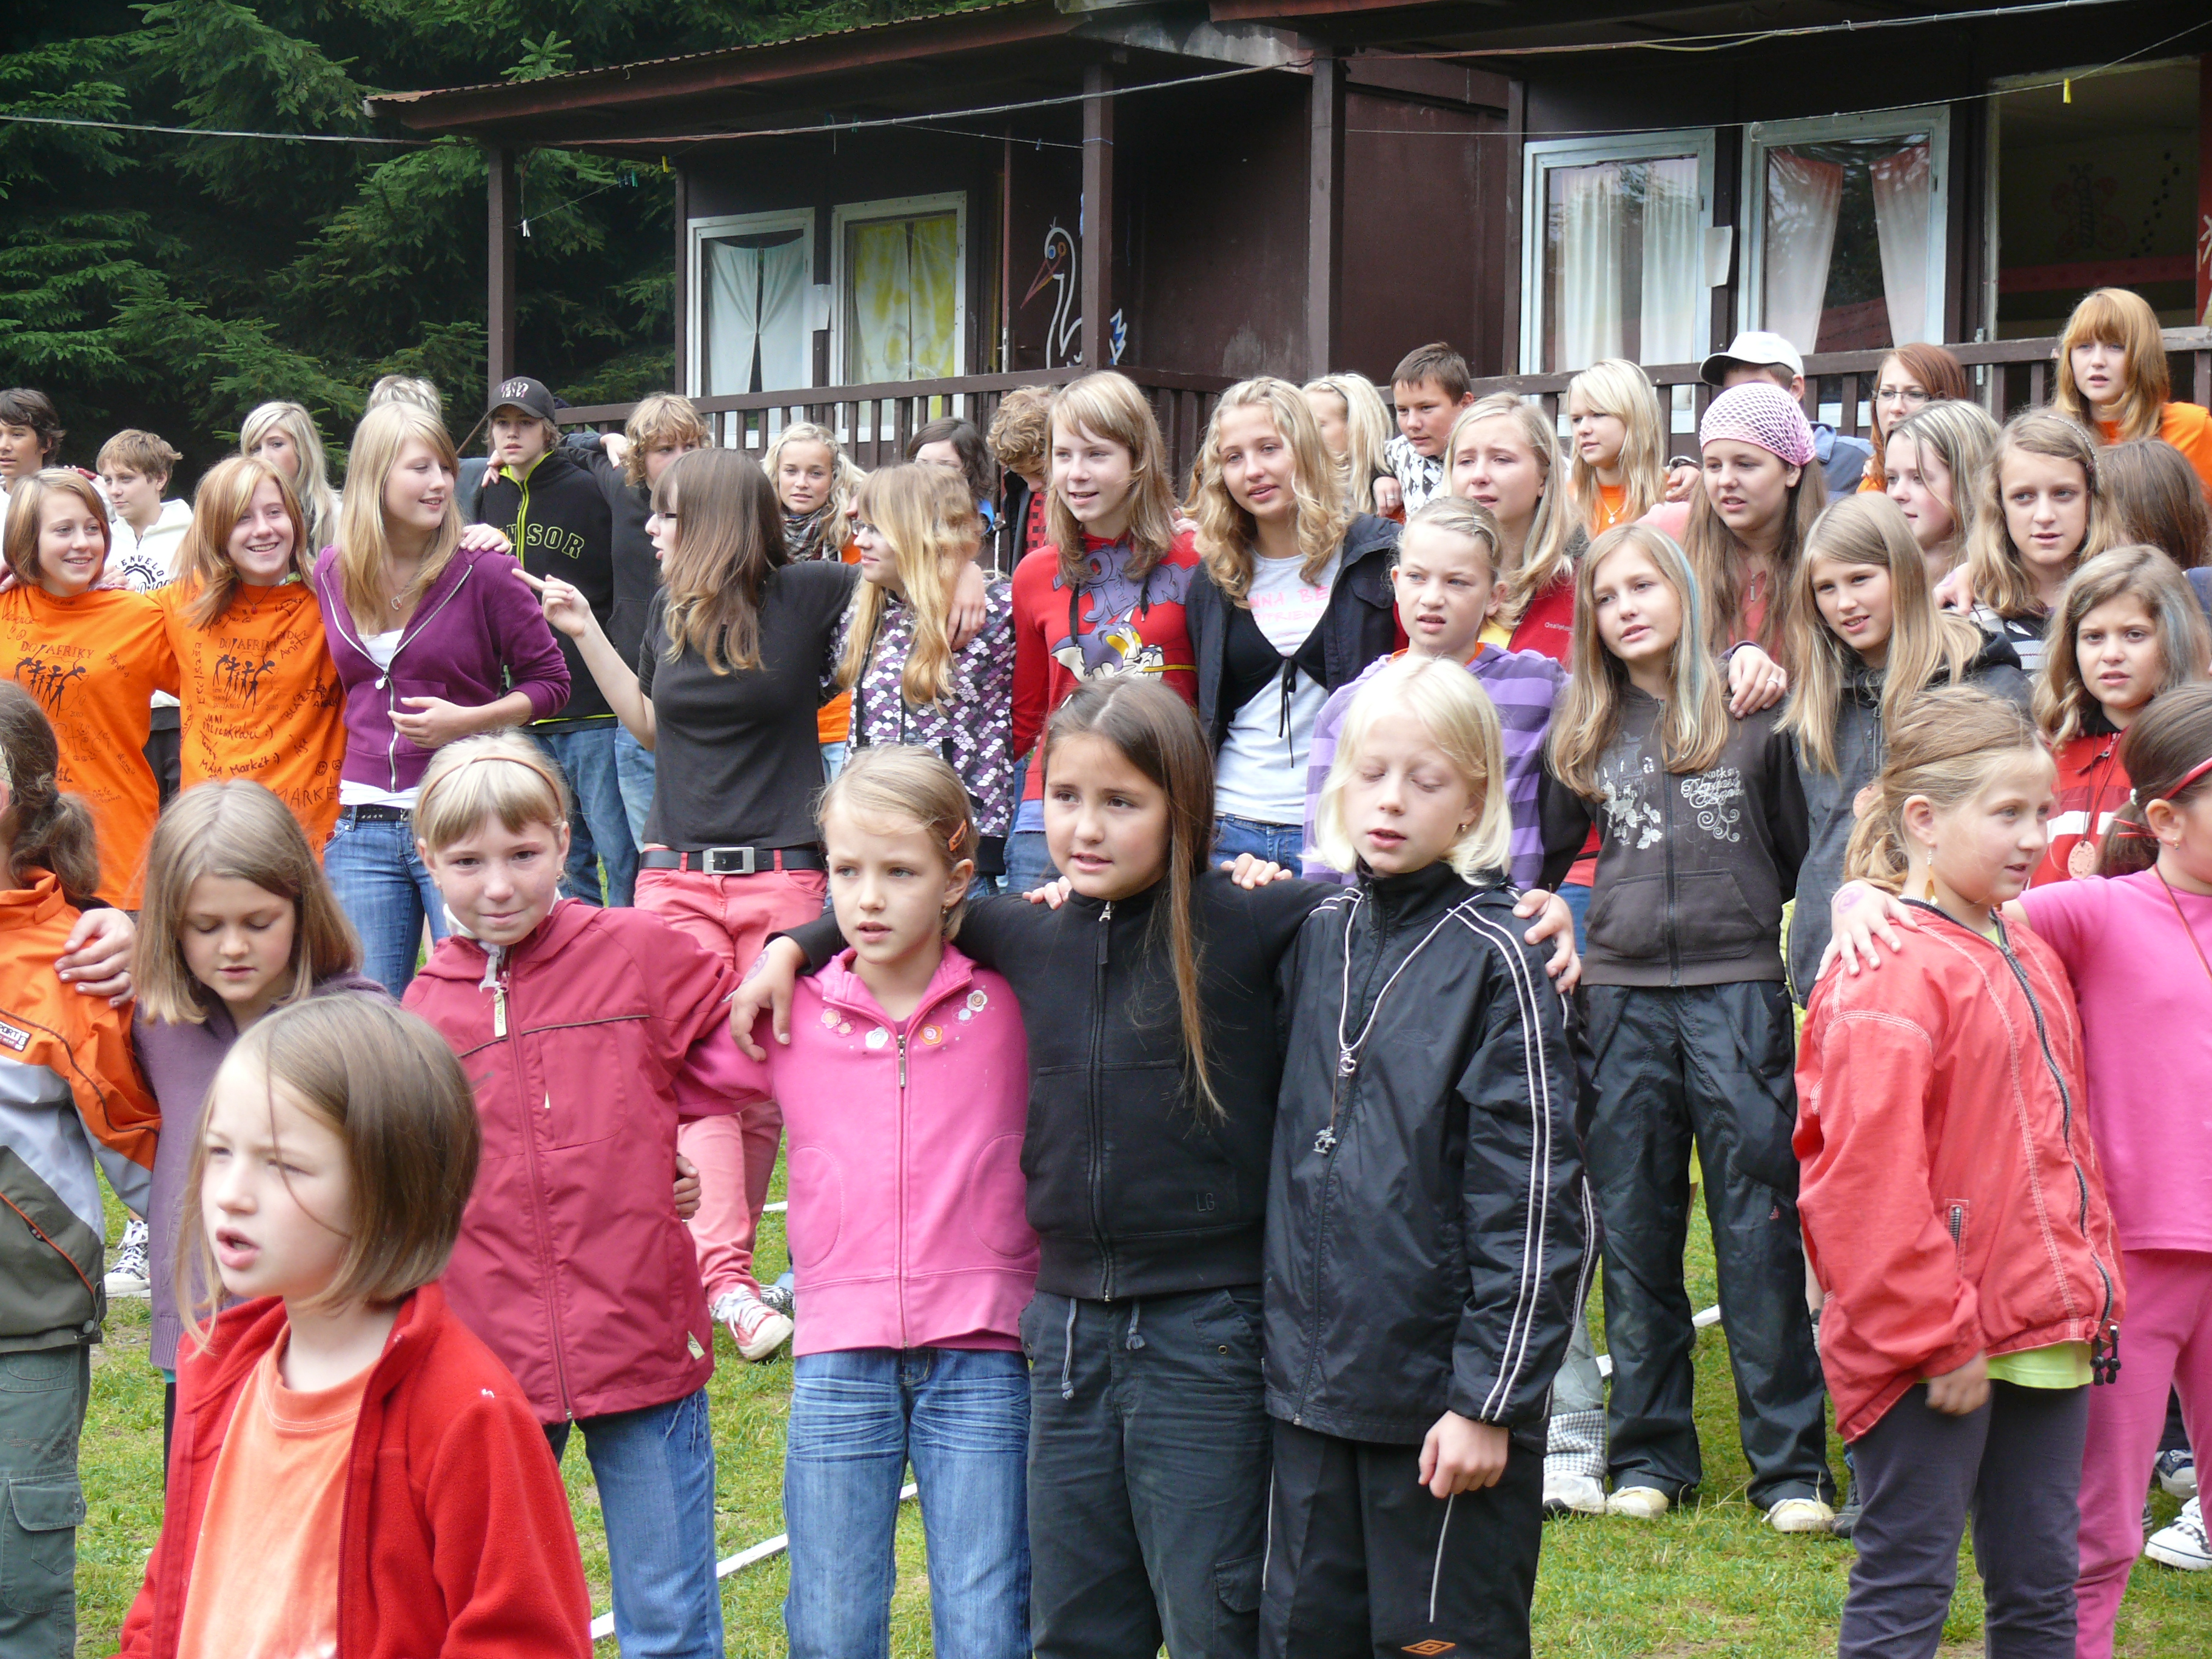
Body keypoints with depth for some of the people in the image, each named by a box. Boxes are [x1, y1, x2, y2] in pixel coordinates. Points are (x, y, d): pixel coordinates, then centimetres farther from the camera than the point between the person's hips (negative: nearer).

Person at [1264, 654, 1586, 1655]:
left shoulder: (1496, 960, -10)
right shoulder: (1315, 939, 8)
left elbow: (1531, 1198, -12)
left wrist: (1491, 1397, -14)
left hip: (1440, 1389, -5)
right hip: (1312, 1383, 5)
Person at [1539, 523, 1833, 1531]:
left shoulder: (1754, 714, 2)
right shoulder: (1586, 731, 11)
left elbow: (1802, 855, 5)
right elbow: (1542, 853, 17)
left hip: (1739, 989, -3)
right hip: (1622, 995, 3)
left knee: (1758, 1231, -3)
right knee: (1633, 1230, 7)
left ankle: (1791, 1465, 5)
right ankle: (1648, 1454, 17)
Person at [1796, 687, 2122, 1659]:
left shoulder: (2029, 957, 13)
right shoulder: (1891, 976, -16)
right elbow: (1870, 1179, -20)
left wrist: (2091, 1280, 14)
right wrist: (1939, 1338, -17)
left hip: (2044, 1332, 8)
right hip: (1930, 1349, -8)